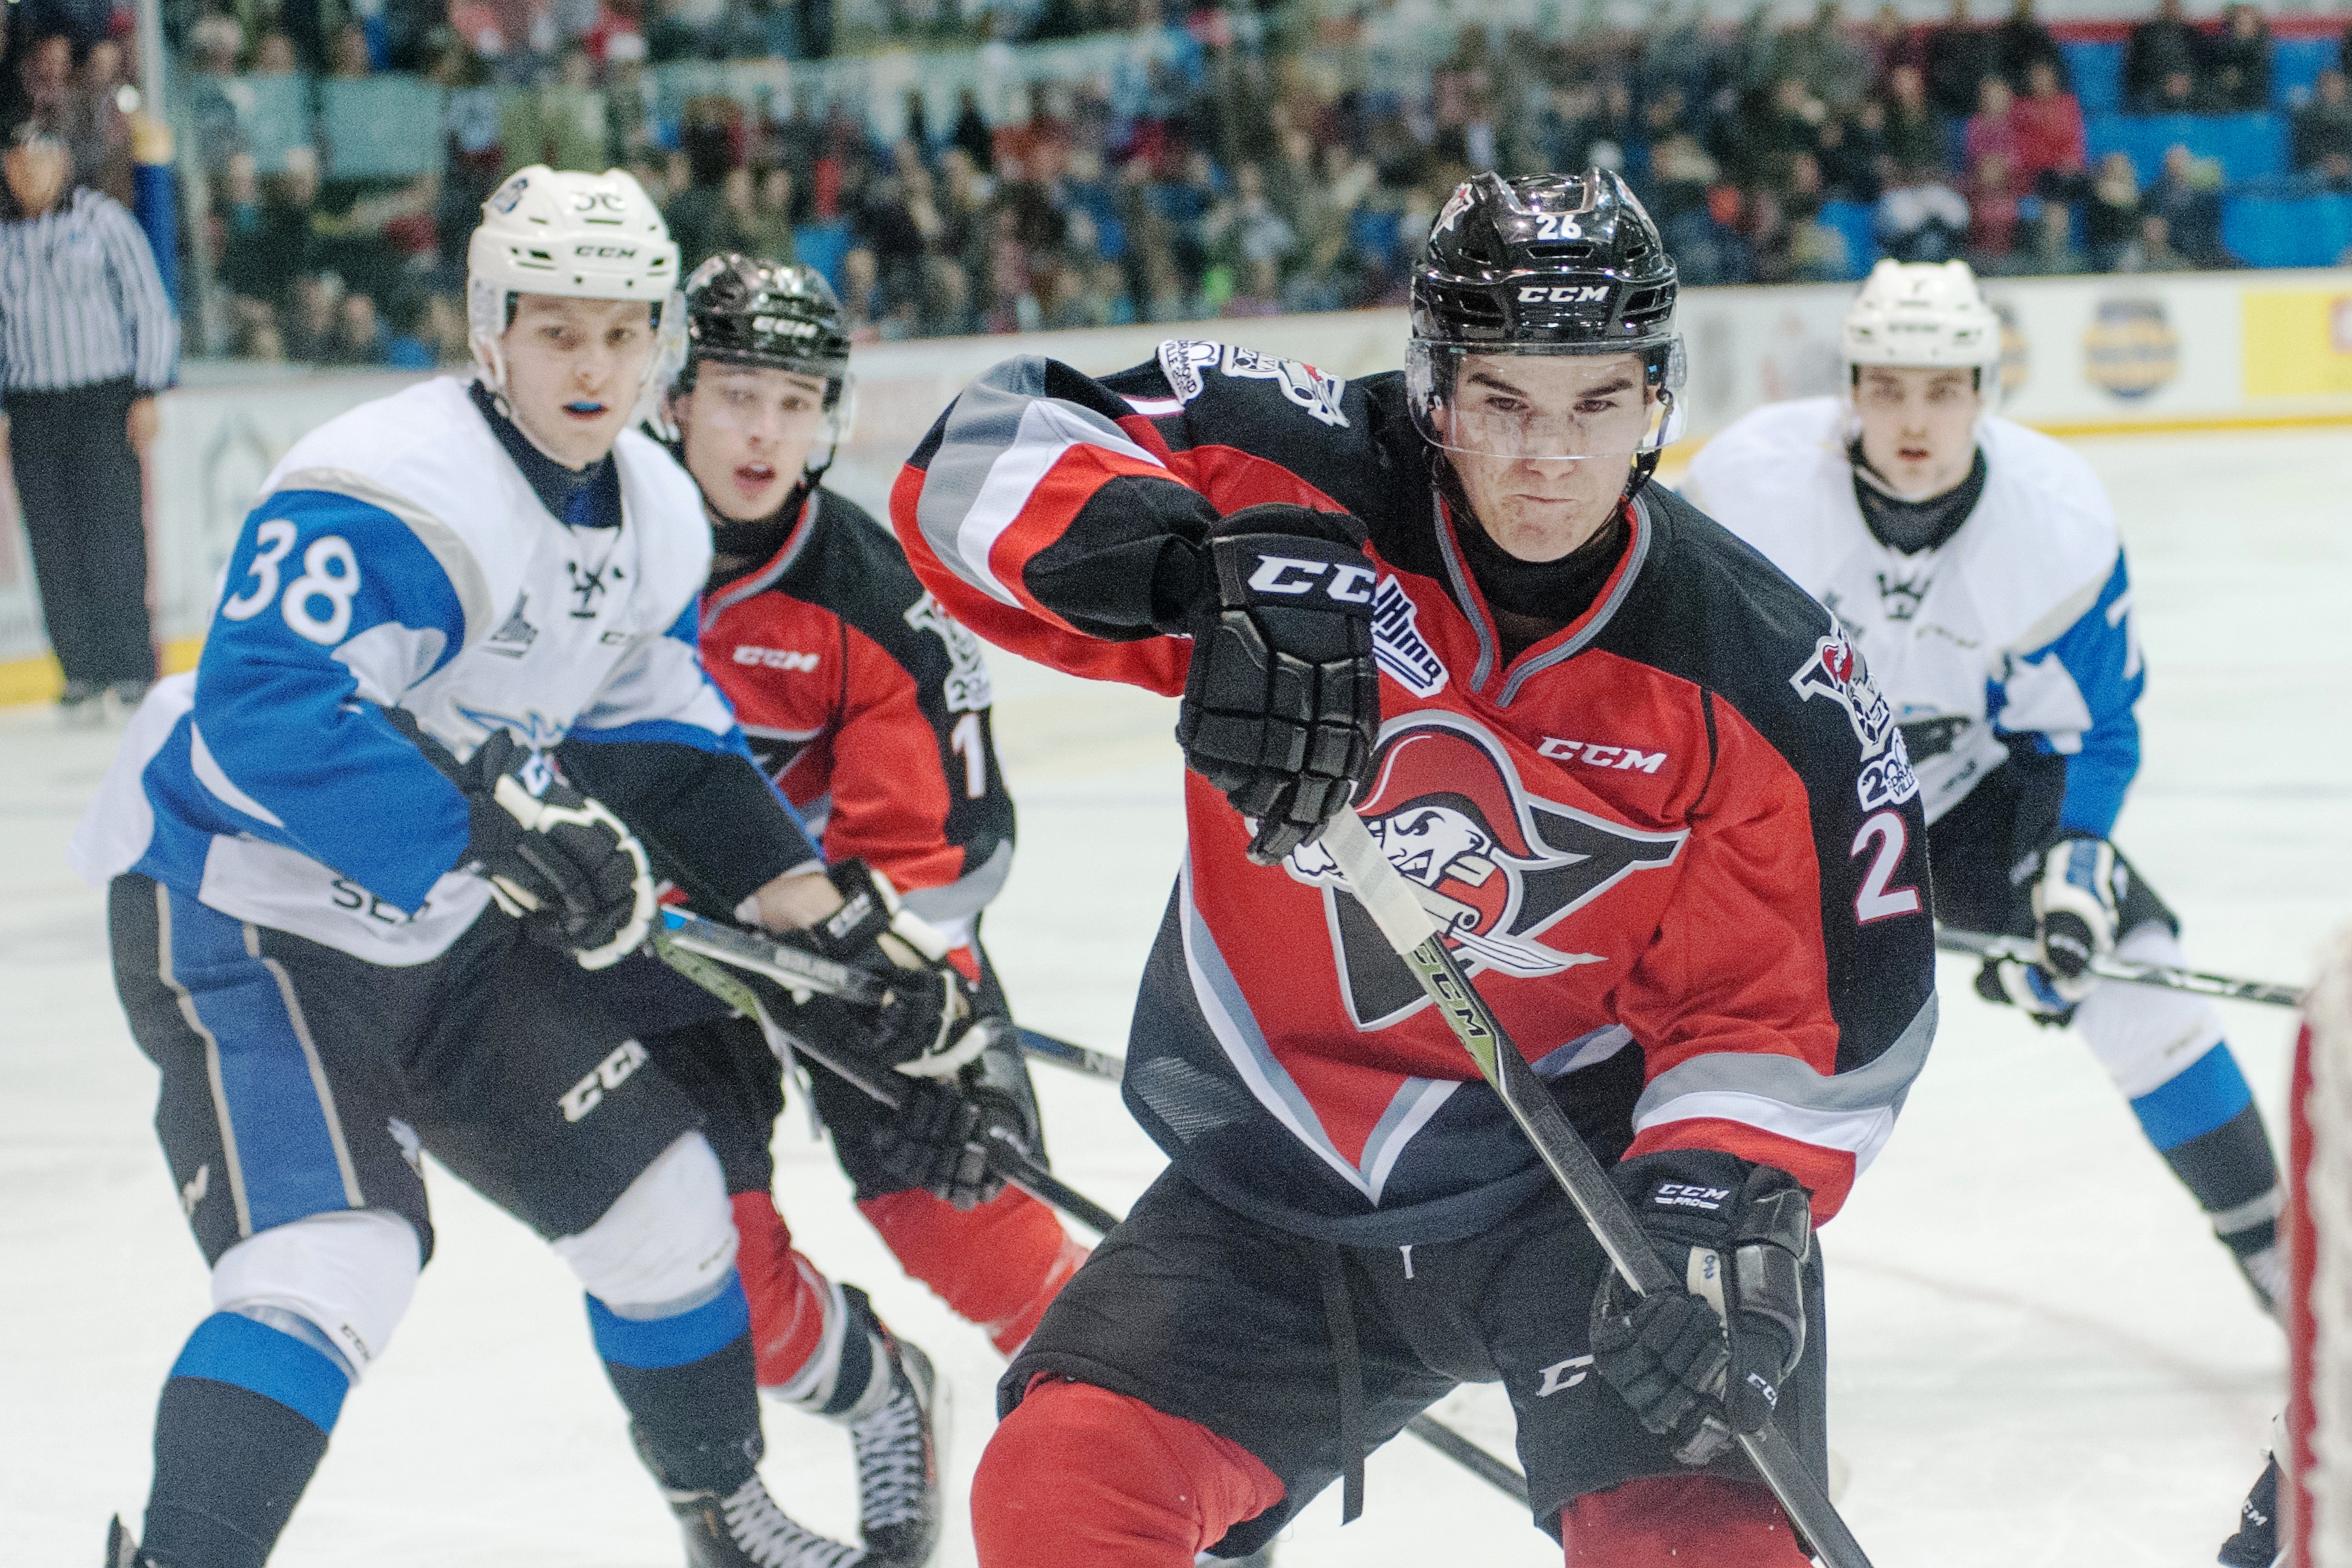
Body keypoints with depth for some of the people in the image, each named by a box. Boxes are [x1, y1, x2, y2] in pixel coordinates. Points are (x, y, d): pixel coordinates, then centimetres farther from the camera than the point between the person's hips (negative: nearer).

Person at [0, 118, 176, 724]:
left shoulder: (102, 219, 0)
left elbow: (149, 305, 1)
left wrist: (147, 394, -4)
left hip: (104, 401, -3)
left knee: (113, 533, -8)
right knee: (54, 547, 0)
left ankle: (132, 668, -2)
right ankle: (82, 674, 6)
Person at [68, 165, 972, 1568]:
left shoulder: (655, 519, 4)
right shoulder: (389, 493, -25)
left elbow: (682, 755, 13)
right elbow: (258, 722, -35)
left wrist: (844, 930, 8)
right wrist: (491, 831, -40)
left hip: (455, 930, 9)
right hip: (244, 916, -8)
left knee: (661, 1197, 13)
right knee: (332, 1266, -25)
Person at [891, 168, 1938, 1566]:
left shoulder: (1761, 685, -12)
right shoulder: (1306, 484, -13)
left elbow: (1812, 1009, -6)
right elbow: (987, 457, -21)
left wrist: (1720, 1201, -24)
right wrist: (1200, 567, -38)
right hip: (1281, 1179, 2)